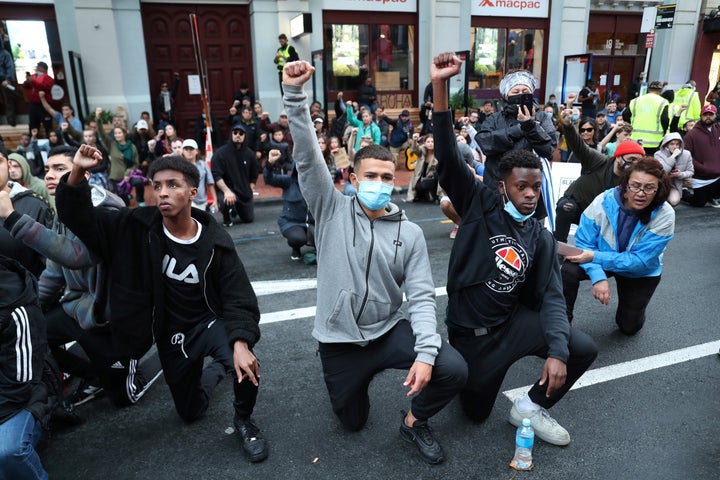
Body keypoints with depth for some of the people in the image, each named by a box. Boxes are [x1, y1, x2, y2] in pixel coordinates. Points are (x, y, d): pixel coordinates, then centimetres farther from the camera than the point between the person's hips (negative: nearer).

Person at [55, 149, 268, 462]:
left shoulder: (215, 241, -18)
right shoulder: (138, 226, -12)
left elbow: (238, 299, -20)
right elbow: (79, 217, -12)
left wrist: (240, 343, -37)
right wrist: (77, 173, -31)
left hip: (210, 323, -2)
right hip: (170, 336, 3)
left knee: (244, 363, -35)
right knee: (191, 412, 16)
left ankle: (244, 420, -2)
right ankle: (216, 368, 48)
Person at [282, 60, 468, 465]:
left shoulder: (409, 233, -5)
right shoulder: (333, 210, -7)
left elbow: (422, 296, -9)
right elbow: (308, 157, -19)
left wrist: (426, 350, -24)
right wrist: (295, 94, -30)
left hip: (390, 330, 1)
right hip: (339, 340, 0)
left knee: (453, 371, -20)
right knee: (353, 422, 15)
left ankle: (415, 423, 12)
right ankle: (359, 376, 48)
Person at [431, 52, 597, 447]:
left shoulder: (542, 239, 1)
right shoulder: (480, 203, -10)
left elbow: (550, 296, -4)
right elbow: (447, 159, -23)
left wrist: (557, 351, -21)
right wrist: (440, 88, -35)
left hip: (515, 320, 4)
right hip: (471, 330, -3)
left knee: (582, 350, -12)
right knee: (477, 412, 4)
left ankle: (530, 407, 12)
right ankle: (468, 370, 38)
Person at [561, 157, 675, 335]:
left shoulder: (664, 216, -27)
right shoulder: (604, 201, -27)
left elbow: (640, 261, -28)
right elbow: (584, 242, -21)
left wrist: (596, 257, -36)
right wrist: (598, 277, -35)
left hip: (641, 272, 0)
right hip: (603, 259, 0)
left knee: (629, 327, 5)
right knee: (569, 270, -30)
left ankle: (634, 304, 41)